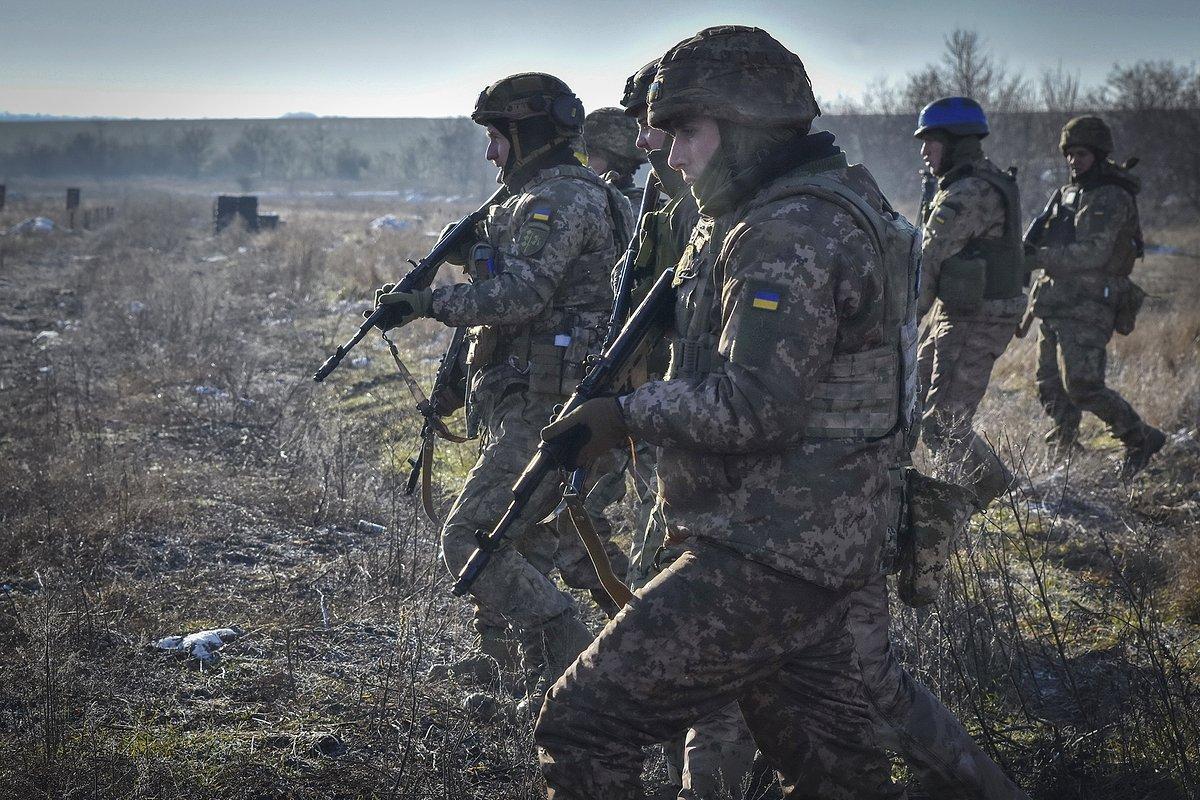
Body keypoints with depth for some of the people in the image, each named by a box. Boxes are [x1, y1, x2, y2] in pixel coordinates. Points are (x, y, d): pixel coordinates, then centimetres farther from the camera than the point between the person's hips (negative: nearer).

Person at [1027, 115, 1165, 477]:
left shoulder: (1112, 198, -11)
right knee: (1050, 387, 10)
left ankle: (1141, 439, 0)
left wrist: (1039, 256, -21)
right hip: (1054, 304, 8)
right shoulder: (1067, 193, 16)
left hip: (1087, 309, -8)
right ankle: (1062, 454, 27)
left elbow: (1092, 254, -21)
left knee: (1082, 385, -15)